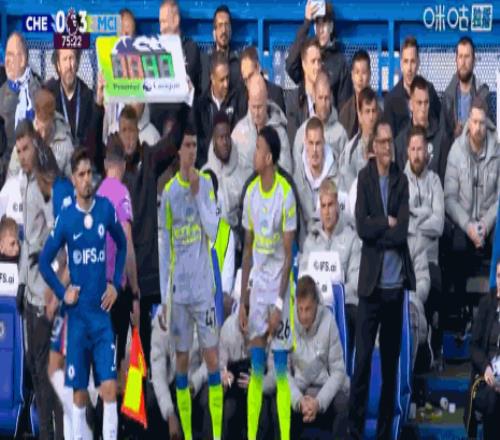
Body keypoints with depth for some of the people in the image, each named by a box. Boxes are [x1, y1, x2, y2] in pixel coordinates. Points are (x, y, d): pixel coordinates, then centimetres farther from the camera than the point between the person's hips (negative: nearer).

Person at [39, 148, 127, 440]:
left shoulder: (106, 209, -1)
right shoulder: (65, 218, -3)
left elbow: (122, 244, 16)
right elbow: (45, 261, 6)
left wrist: (116, 284, 7)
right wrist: (62, 292, -4)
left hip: (102, 312, 0)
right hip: (78, 314, 0)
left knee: (109, 386, -8)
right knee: (79, 391, 5)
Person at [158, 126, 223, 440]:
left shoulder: (207, 183, 1)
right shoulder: (169, 192, 5)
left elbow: (213, 230, -10)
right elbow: (164, 246, 6)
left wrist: (198, 192, -17)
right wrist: (164, 296, 3)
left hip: (203, 287, -2)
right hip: (178, 290, 2)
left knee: (212, 357, -2)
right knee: (182, 359, 5)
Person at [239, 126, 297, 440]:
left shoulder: (286, 195, -14)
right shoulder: (251, 193, 4)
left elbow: (288, 256, -12)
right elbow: (248, 250, 10)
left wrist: (279, 304, -16)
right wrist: (243, 300, 8)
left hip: (279, 289, -5)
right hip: (256, 288, 5)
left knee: (281, 371, -3)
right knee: (255, 369, 6)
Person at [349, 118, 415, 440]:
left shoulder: (402, 180, 6)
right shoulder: (365, 178, 0)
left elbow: (402, 231, -5)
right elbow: (362, 227, -11)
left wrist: (377, 232, -11)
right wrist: (388, 223, -7)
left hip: (396, 282, 3)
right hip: (371, 281, -3)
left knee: (391, 361, 9)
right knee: (362, 361, -4)